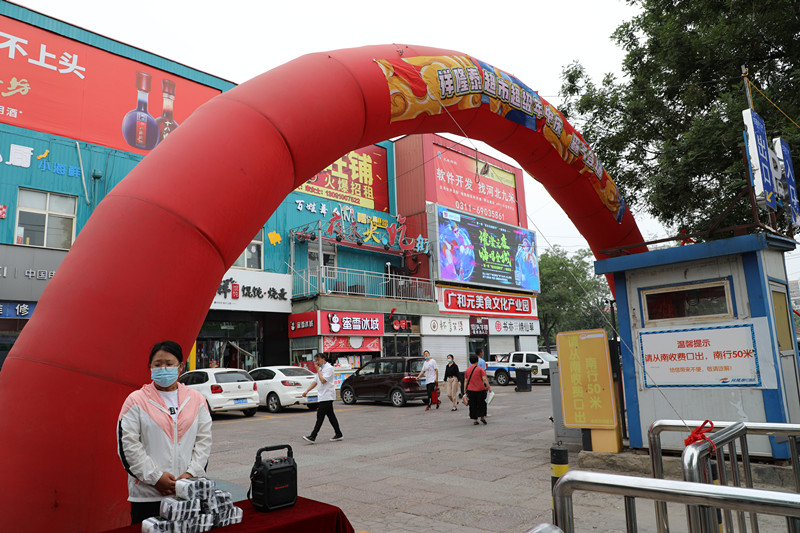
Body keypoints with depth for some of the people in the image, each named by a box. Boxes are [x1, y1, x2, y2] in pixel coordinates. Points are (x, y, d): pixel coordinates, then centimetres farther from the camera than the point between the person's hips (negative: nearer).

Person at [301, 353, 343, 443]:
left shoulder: (329, 368, -11)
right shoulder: (321, 369, 18)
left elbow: (323, 380, -21)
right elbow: (315, 381, 19)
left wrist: (318, 370, -12)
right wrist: (307, 391, 10)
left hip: (327, 397, -9)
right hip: (323, 396, 9)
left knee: (320, 416, -10)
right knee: (330, 416, 11)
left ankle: (312, 437, -11)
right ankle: (338, 434, 17)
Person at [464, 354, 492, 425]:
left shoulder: (467, 370, 6)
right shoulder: (480, 369, -4)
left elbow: (465, 381, 7)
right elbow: (484, 379, -11)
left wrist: (465, 390, 12)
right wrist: (489, 387, -8)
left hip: (470, 390, 3)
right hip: (480, 390, -3)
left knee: (473, 406, 8)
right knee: (482, 404, 13)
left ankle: (474, 420, 9)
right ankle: (482, 416, 6)